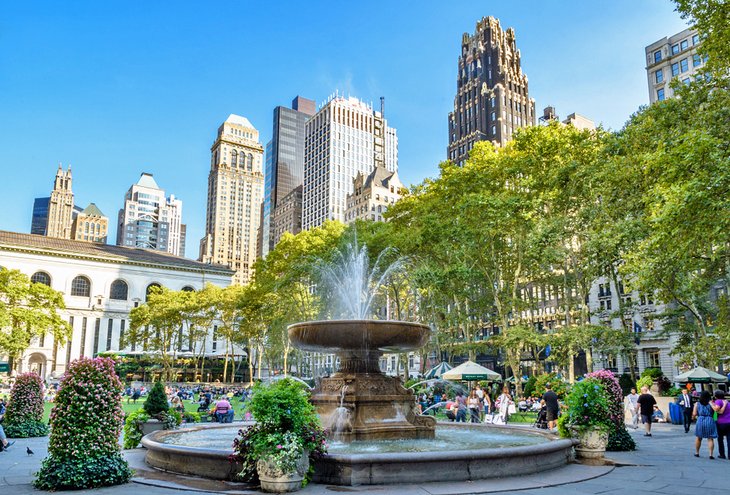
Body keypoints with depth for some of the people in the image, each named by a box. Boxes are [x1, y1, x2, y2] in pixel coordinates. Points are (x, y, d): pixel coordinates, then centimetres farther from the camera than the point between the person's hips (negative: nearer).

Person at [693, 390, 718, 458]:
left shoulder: (697, 404, 7)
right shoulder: (711, 403, 3)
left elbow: (694, 414, 1)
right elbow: (716, 409, -17)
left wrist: (694, 417, 23)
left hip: (700, 421, 1)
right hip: (710, 421, -1)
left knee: (698, 437, 16)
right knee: (710, 439, 2)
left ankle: (697, 452, 23)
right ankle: (711, 454, -7)